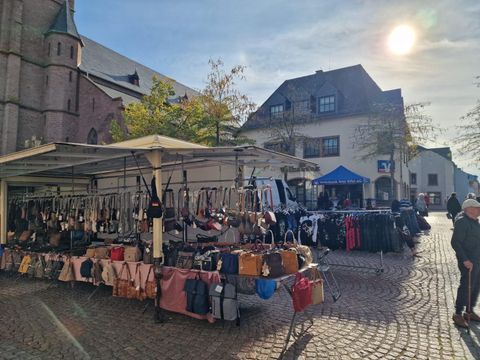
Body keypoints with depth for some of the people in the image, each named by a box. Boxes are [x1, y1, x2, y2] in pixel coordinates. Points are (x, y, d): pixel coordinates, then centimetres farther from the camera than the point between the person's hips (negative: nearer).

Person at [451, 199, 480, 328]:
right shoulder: (462, 221, -18)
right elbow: (455, 242, -22)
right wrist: (465, 260, -26)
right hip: (469, 262, -9)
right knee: (466, 287, -4)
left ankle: (469, 312, 31)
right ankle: (458, 314, 8)